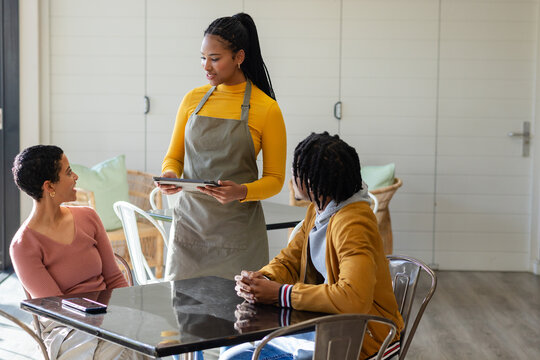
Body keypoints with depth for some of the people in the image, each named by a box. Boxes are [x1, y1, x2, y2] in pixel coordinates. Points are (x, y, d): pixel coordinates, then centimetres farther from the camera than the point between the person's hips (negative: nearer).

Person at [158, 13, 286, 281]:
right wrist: (170, 175, -9)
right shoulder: (193, 100, 7)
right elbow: (173, 156, 14)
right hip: (189, 221, 3)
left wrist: (242, 192, -21)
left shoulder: (267, 109, -6)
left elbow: (275, 179, -2)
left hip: (236, 230, -3)